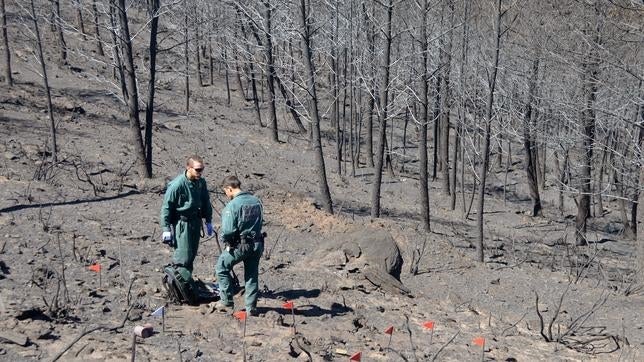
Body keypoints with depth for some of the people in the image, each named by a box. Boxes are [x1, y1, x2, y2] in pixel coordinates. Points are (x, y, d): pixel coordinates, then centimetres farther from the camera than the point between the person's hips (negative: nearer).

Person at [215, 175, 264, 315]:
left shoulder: (232, 205, -17)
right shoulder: (256, 201, 5)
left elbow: (228, 230, -21)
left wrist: (222, 238, -1)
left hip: (240, 246, -6)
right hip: (257, 244, 6)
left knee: (221, 269, 14)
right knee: (252, 275, 15)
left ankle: (227, 302, 15)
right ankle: (251, 308, 18)